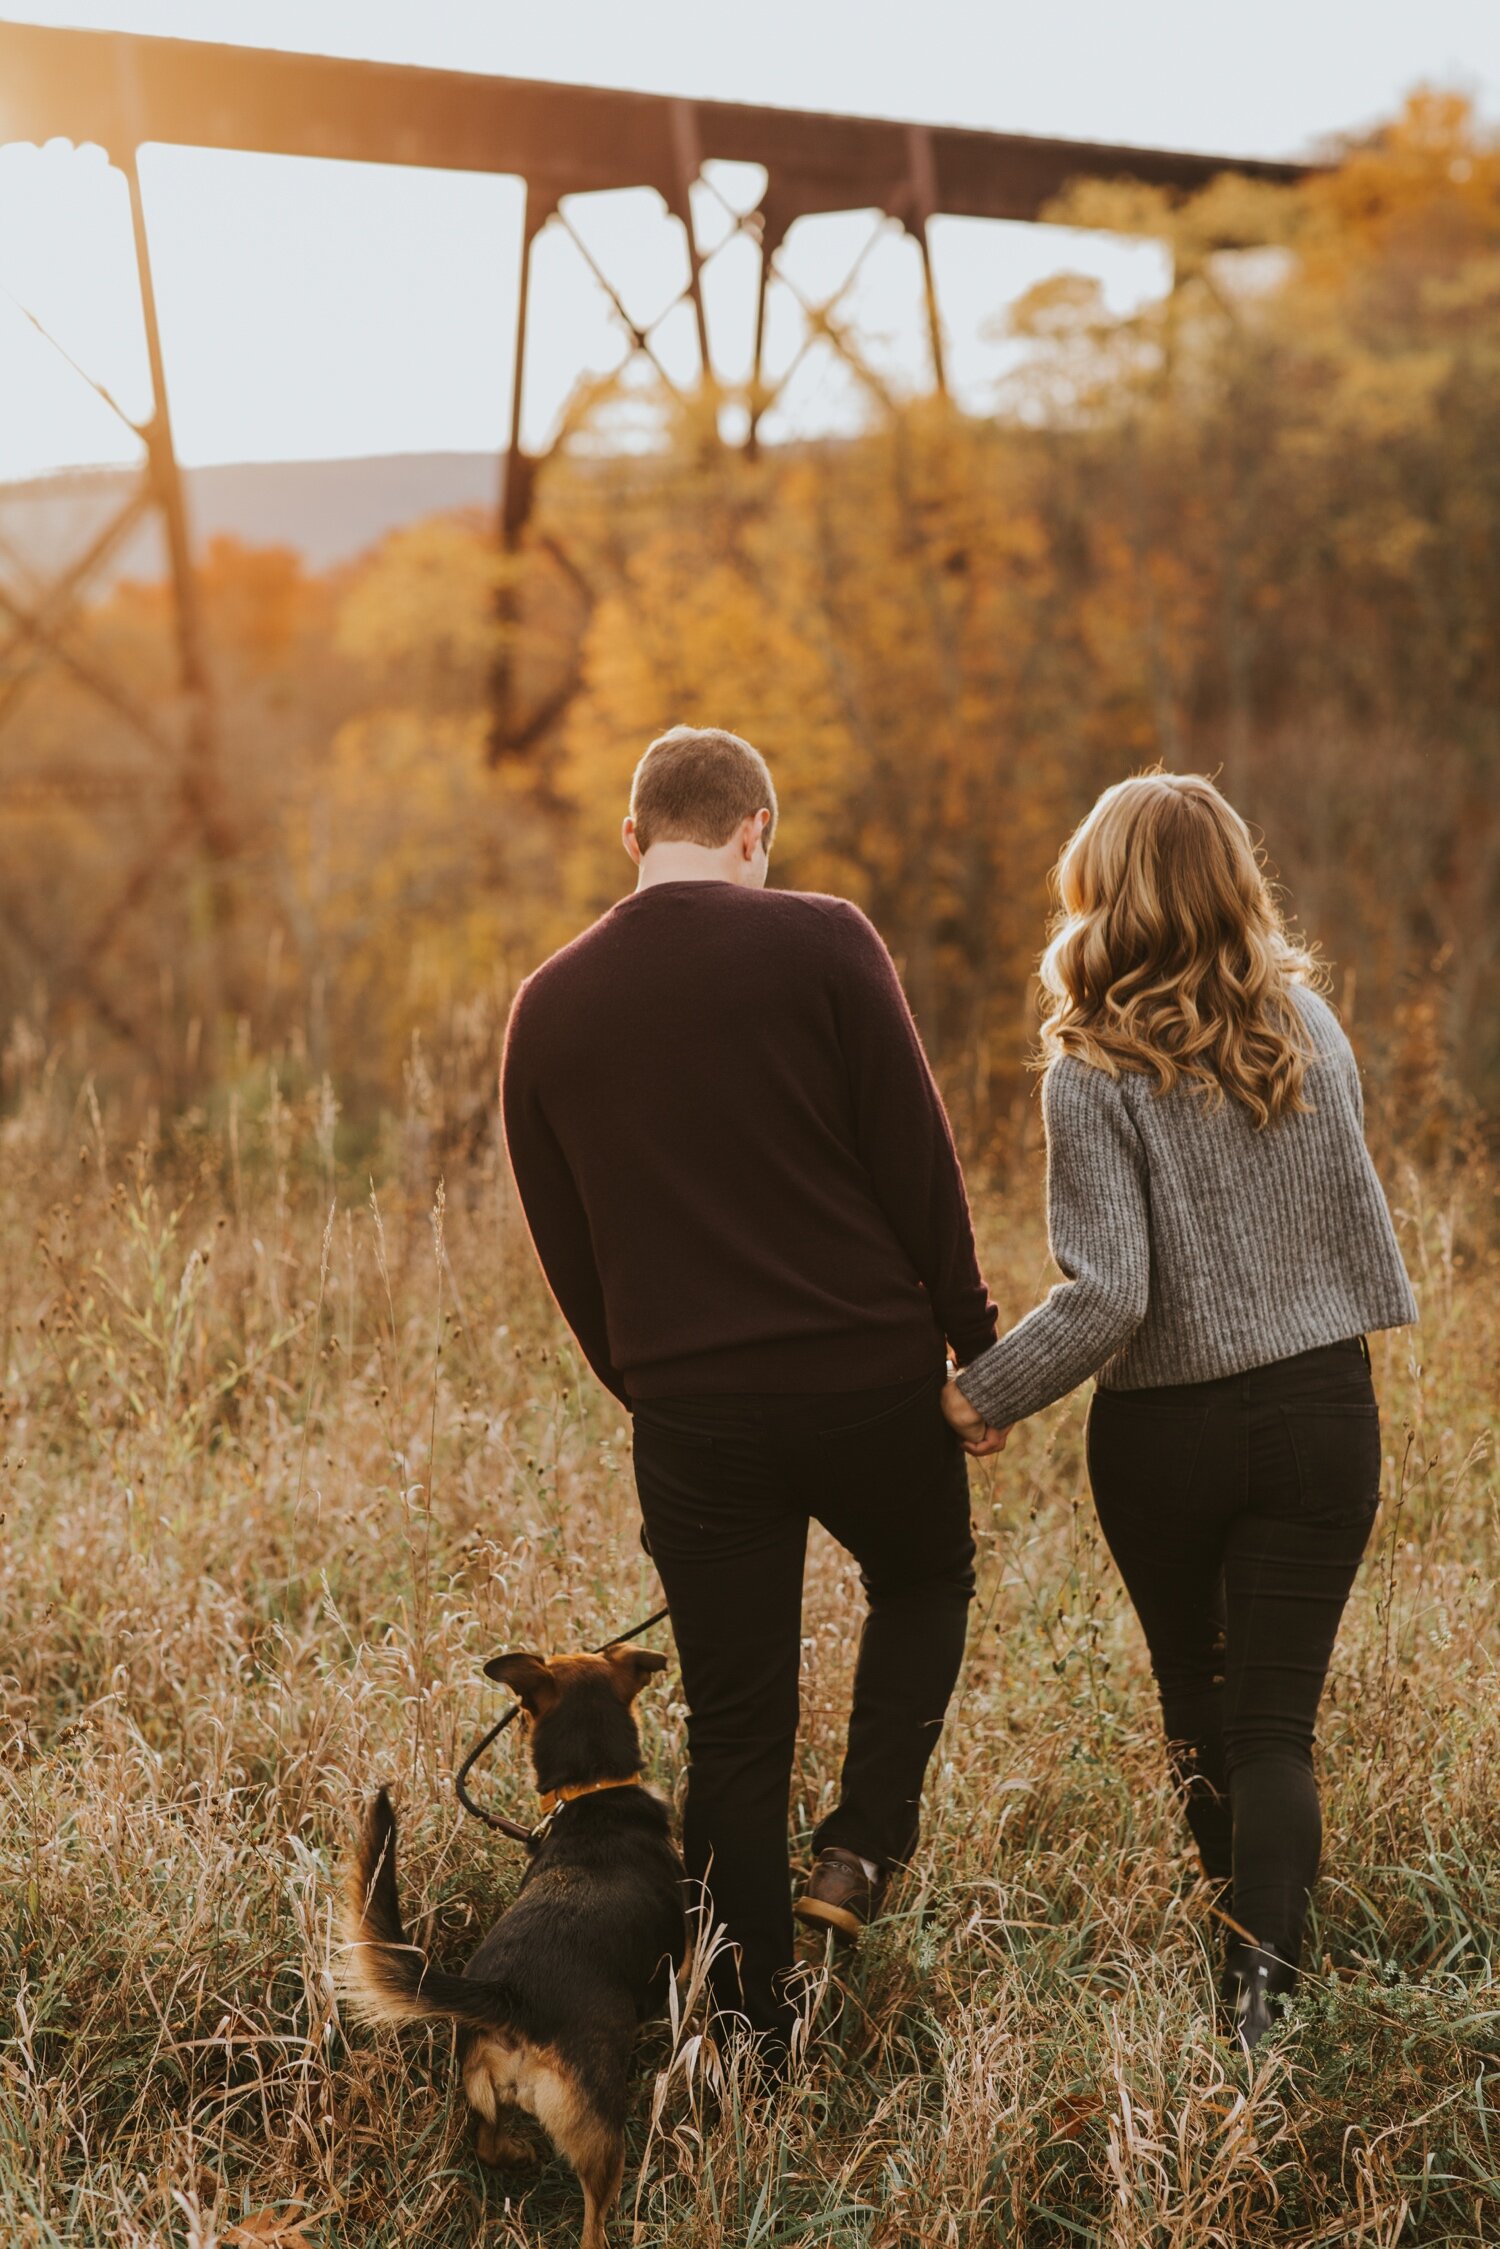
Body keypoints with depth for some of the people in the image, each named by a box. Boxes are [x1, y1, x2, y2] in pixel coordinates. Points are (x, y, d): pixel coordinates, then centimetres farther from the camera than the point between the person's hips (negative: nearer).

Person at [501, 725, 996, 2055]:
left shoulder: (548, 1008, 5)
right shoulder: (818, 944, -6)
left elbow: (564, 1249, 11)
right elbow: (918, 1156, -7)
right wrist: (974, 1336, 2)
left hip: (691, 1410, 2)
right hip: (868, 1374, -2)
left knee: (733, 1724, 13)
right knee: (925, 1581, 27)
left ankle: (752, 2029, 17)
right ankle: (863, 1846, 11)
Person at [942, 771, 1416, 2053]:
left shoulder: (1097, 1071, -14)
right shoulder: (1311, 1023, 0)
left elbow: (1108, 1296, -18)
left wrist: (986, 1396, -8)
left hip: (1166, 1433, -2)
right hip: (1322, 1413, 2)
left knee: (1199, 1711, 19)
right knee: (1277, 1722, 1)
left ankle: (1247, 1935, 32)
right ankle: (1266, 1969, -17)